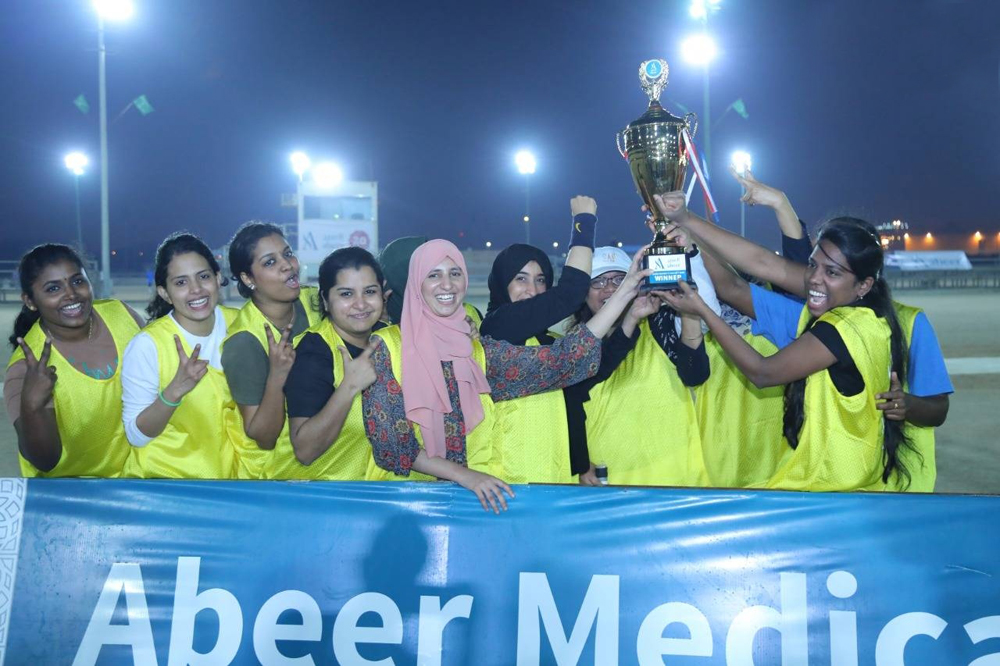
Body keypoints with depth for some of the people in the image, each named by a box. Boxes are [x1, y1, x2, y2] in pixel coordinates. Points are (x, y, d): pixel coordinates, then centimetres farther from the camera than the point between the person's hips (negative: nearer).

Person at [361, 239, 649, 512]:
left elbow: (560, 358, -2)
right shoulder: (386, 346, -1)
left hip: (474, 487, 4)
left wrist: (625, 291, -4)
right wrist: (463, 474, -16)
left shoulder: (479, 351, 9)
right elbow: (387, 441, -7)